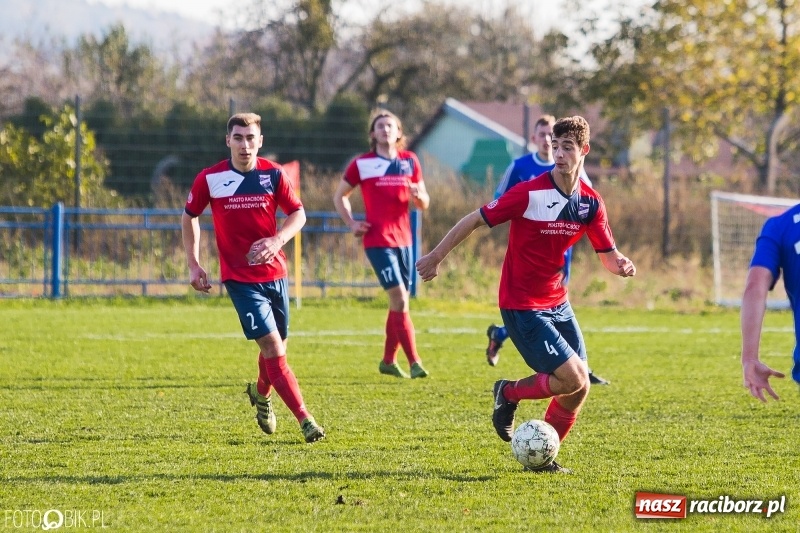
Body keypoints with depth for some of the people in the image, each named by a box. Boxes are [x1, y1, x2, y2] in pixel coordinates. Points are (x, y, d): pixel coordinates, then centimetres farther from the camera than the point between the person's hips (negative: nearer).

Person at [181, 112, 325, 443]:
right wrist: (193, 264, 4)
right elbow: (189, 217, 8)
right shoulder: (209, 179, -6)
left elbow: (298, 213, 2)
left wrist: (277, 240, -18)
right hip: (239, 277, -3)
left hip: (274, 272, 3)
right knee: (272, 346, -14)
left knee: (277, 346, 12)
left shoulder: (273, 174, -2)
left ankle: (261, 394, 45)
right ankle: (305, 420, -16)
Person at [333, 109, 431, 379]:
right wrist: (352, 223, -3)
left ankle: (388, 360, 23)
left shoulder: (410, 161, 8)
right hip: (378, 240, -5)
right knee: (400, 298, -14)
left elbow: (424, 204, 11)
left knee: (400, 302, 10)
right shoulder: (362, 164, -2)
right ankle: (414, 362, -15)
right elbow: (340, 196, 10)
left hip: (403, 239, 5)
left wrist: (418, 196, -12)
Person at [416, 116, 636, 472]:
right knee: (572, 379, -16)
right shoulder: (529, 193, -18)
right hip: (521, 306, -7)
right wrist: (437, 256, -6)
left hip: (557, 303, 7)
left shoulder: (591, 202, -1)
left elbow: (607, 255, 6)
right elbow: (476, 219, -11)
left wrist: (621, 265, -17)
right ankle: (509, 393, 9)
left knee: (579, 389, 4)